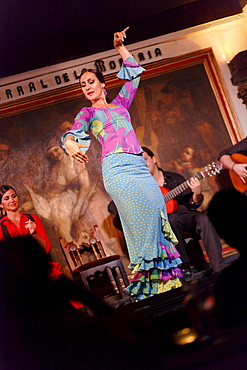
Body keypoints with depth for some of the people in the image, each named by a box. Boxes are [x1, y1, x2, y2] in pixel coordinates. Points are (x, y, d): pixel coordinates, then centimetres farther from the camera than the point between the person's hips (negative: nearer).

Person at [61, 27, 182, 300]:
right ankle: (147, 282, -17)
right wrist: (70, 144, -28)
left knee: (158, 213, -9)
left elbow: (134, 74, 34)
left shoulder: (119, 103, 28)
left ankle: (164, 279, -5)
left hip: (140, 167, 5)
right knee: (143, 217, -20)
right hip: (117, 169, -5)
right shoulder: (87, 113, 15)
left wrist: (120, 47, 32)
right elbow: (73, 132, -5)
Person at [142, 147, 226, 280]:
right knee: (172, 218, -35)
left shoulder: (174, 178, 8)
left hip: (184, 216, 2)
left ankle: (220, 269, -32)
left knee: (202, 218, -28)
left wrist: (197, 194, -18)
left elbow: (191, 204, 5)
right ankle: (184, 267, -28)